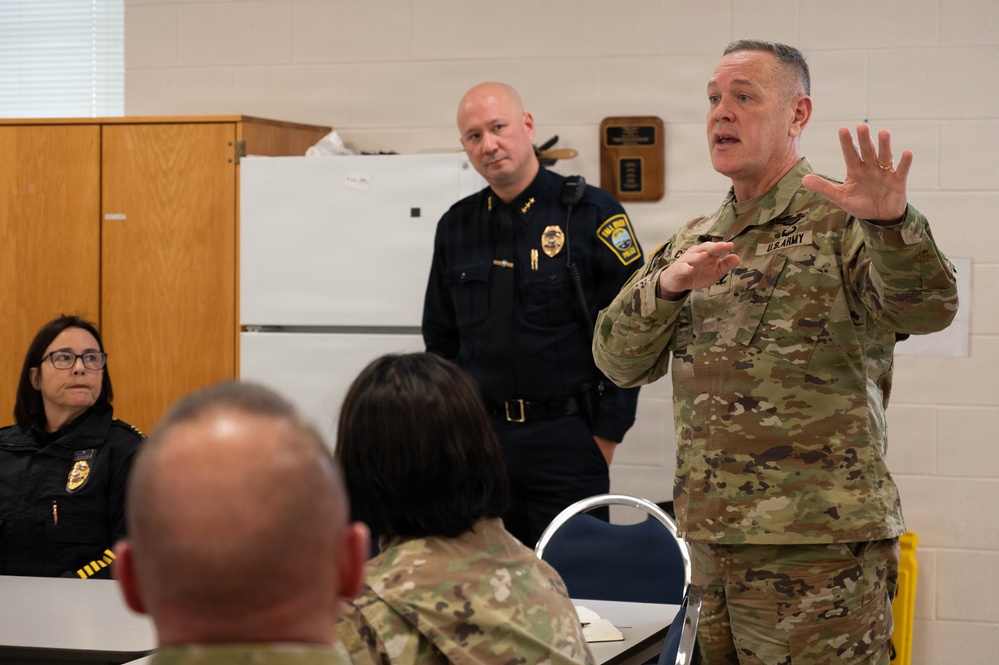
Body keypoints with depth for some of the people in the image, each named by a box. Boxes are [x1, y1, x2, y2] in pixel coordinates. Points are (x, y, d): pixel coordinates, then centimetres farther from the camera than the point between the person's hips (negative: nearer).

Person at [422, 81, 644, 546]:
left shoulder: (592, 213, -5)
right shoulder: (457, 226, 9)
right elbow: (440, 338, 18)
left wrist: (605, 436, -9)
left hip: (568, 441, -4)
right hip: (481, 438, 4)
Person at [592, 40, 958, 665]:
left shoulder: (843, 223, -4)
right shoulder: (695, 242, 15)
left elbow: (927, 308, -21)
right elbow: (620, 359, 9)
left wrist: (891, 220, -41)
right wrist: (667, 286, -10)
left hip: (818, 546, -6)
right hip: (712, 541, 6)